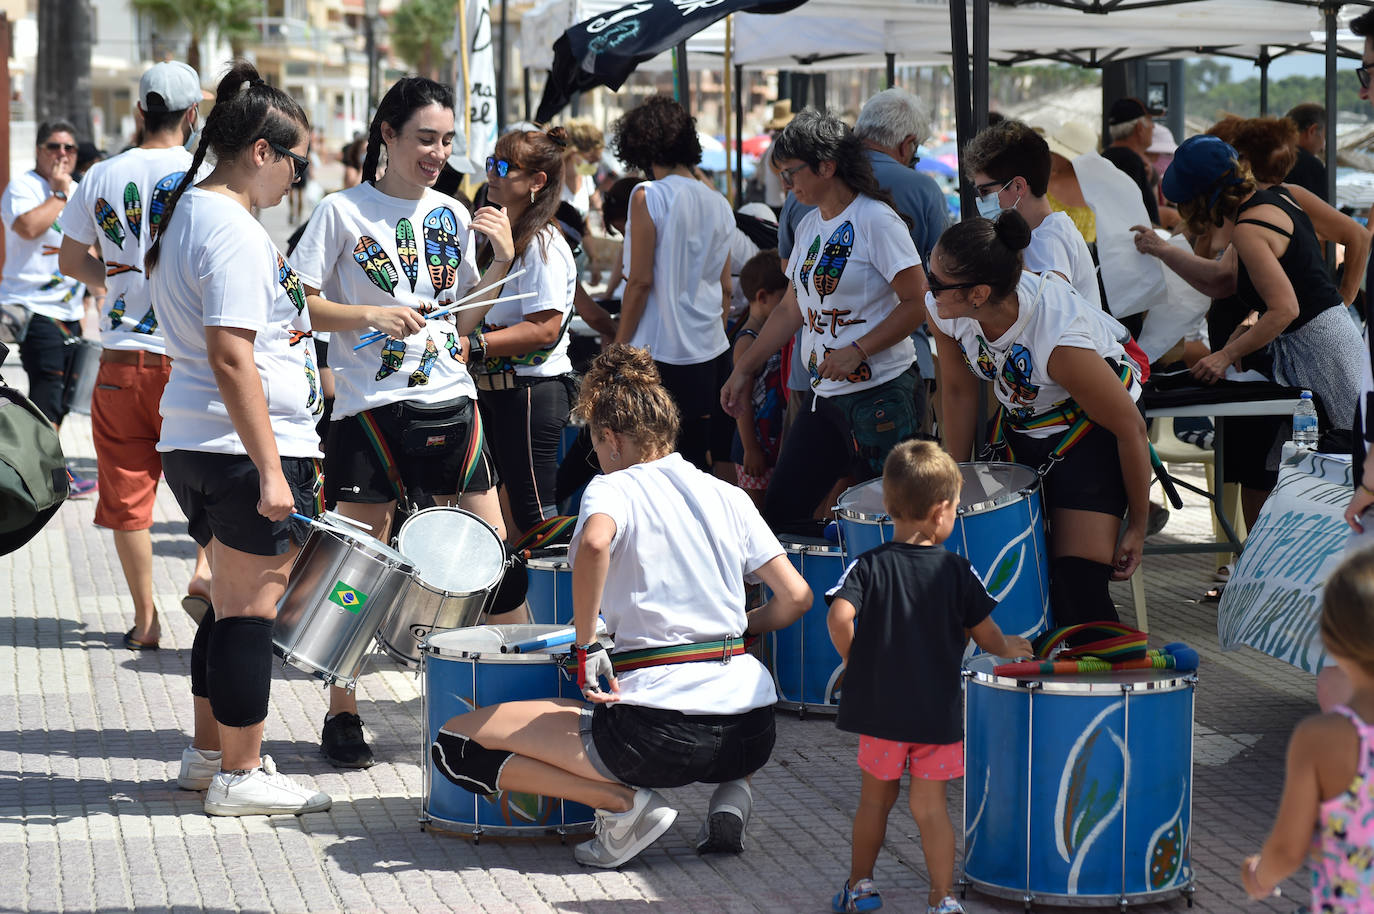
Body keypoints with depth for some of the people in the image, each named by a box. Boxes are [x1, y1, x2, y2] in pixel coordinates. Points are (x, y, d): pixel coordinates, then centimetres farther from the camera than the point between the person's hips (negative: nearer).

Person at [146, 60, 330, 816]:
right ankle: (238, 775, 5)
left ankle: (210, 752, 29)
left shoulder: (184, 214, 15)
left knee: (230, 604, 20)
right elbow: (232, 357, -23)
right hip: (244, 447, -10)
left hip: (192, 443, 10)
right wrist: (271, 469, -23)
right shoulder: (233, 232, -17)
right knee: (250, 611, -2)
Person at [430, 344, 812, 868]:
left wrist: (586, 645, -13)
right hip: (751, 733, 6)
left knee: (455, 743, 3)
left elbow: (595, 543, -24)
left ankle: (623, 803, -7)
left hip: (660, 731, -5)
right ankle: (732, 791, 12)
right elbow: (795, 598, 12)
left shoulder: (614, 488, 1)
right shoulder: (728, 496, 15)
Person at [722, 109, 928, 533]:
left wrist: (857, 351, -21)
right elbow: (792, 308, 22)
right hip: (826, 398, 8)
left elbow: (918, 302, -16)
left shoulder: (875, 221, -11)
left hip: (881, 396, -8)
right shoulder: (809, 226, 14)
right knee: (780, 514, 5)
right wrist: (744, 368, 19)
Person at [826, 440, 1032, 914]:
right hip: (938, 710, -1)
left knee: (875, 799, 18)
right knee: (930, 806, 7)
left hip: (879, 708, 1)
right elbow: (985, 634, -2)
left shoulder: (867, 566, -7)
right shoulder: (956, 570, -7)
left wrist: (853, 658, -4)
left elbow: (839, 617, -22)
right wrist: (1008, 648, 20)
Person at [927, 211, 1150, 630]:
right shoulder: (943, 312, -22)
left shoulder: (1061, 343, -38)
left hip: (1091, 427, -6)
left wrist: (1137, 528, -15)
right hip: (1020, 420, 6)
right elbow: (959, 391, -1)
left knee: (1079, 581, -16)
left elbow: (1131, 429, -25)